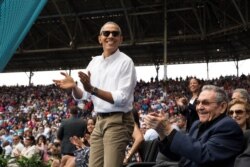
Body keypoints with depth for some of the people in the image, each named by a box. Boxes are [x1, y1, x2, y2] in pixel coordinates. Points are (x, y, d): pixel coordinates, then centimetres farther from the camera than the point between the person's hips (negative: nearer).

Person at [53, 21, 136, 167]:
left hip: (118, 121, -6)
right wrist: (74, 86, -13)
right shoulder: (94, 62, 10)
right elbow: (82, 96, 9)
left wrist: (92, 89, -27)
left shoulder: (125, 62, -9)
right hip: (100, 121, 6)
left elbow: (121, 99, -17)